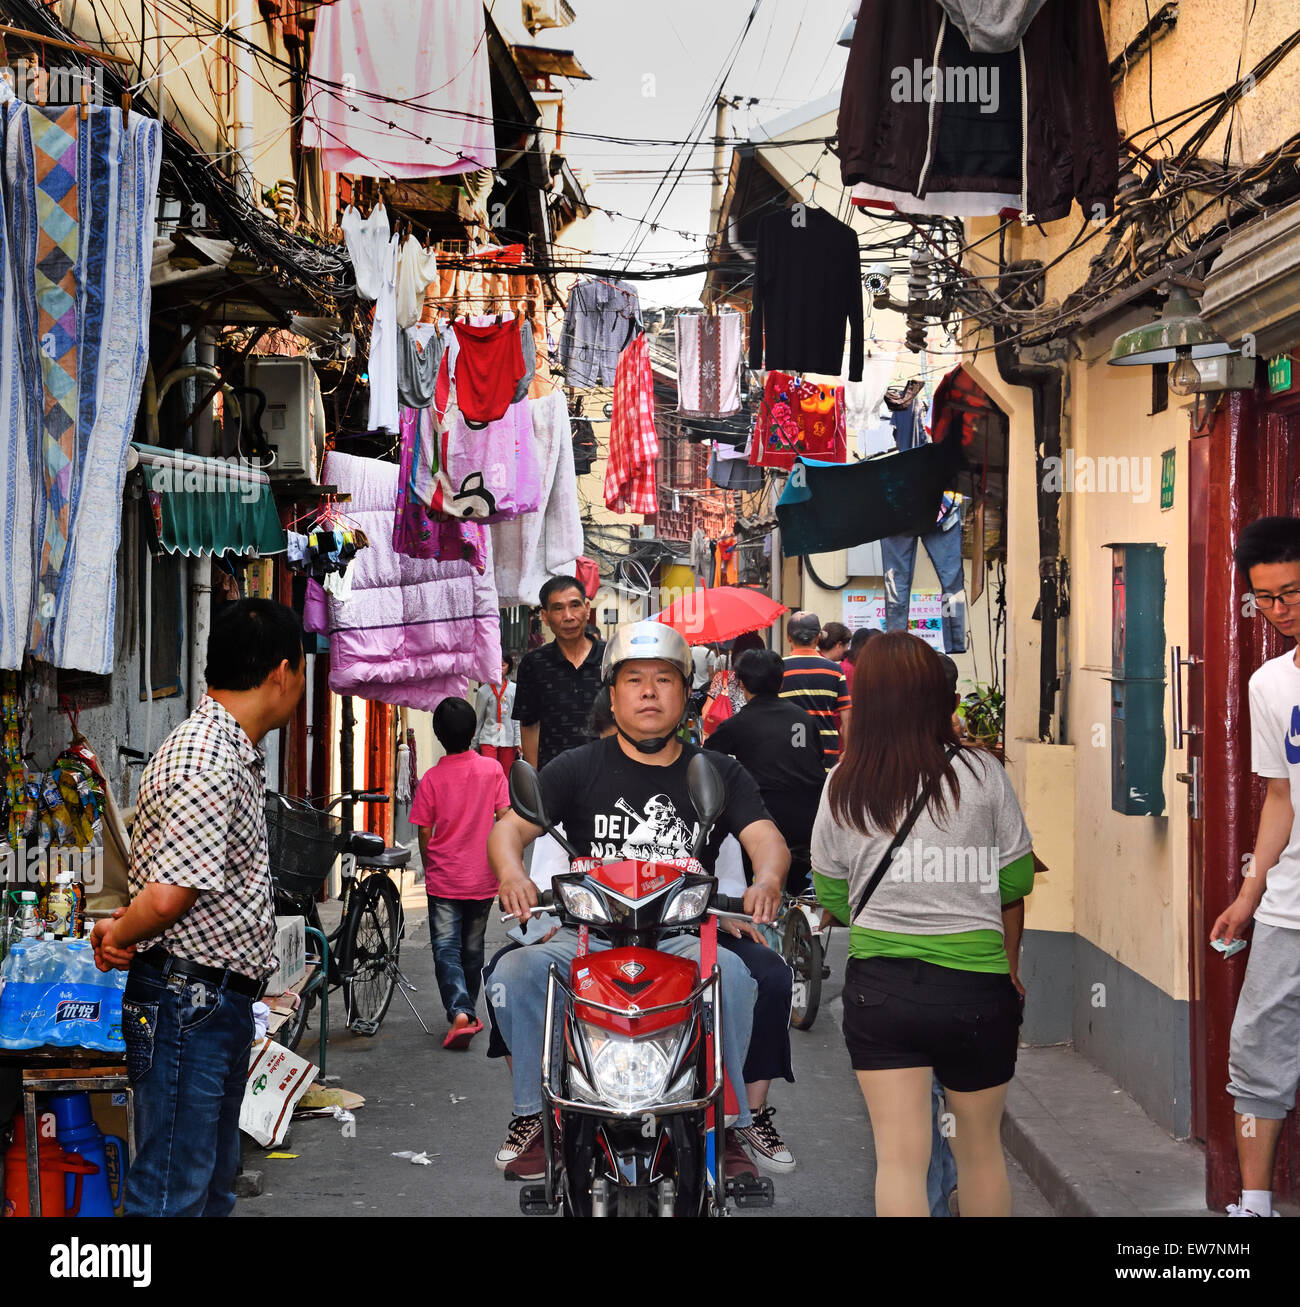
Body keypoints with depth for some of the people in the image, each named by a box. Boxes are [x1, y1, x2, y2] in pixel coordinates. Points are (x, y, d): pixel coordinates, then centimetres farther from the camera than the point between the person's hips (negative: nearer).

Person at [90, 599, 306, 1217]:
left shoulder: (237, 754, 16)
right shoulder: (206, 761, -20)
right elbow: (169, 896, -26)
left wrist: (120, 929, 2)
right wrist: (119, 937, -7)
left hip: (221, 1003, 11)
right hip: (188, 1004, -11)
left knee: (212, 1185, 18)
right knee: (173, 1195, -5)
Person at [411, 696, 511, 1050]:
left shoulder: (432, 778, -9)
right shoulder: (492, 770, -5)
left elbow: (424, 835, -5)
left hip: (443, 879, -2)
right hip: (482, 878, 2)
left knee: (446, 951, 0)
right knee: (472, 948, 17)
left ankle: (459, 1011, -18)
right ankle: (469, 1011, 28)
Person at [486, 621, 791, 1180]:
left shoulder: (719, 772, 12)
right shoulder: (578, 768, 9)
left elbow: (766, 838, -1)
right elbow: (510, 825, 0)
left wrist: (767, 879, -26)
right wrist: (512, 872, -25)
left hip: (684, 938, 0)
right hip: (585, 936, 1)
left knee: (732, 972, -33)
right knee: (514, 971, -28)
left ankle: (730, 1120, -16)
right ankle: (532, 1112, -10)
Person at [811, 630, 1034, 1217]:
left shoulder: (842, 786, -2)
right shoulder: (981, 772, -8)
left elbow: (832, 896, 7)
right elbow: (1017, 880, 0)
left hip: (877, 985, 1)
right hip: (975, 984, 0)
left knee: (899, 1157, 3)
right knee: (980, 1147, 18)